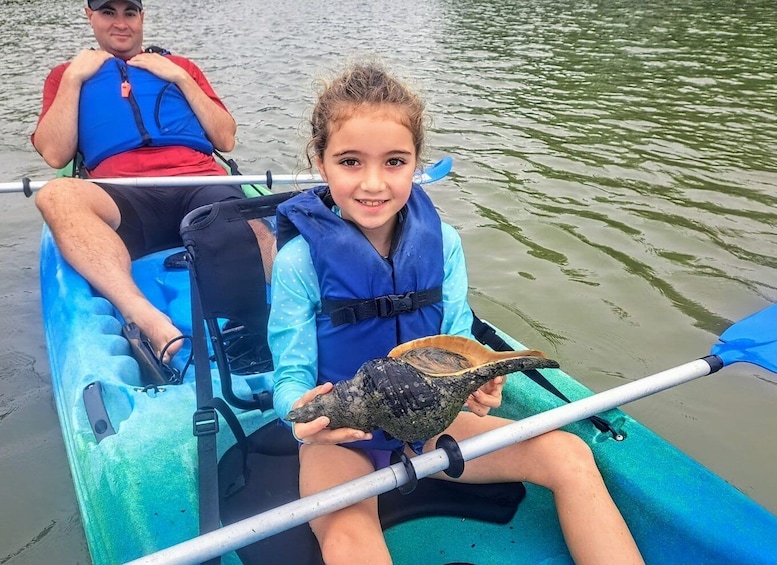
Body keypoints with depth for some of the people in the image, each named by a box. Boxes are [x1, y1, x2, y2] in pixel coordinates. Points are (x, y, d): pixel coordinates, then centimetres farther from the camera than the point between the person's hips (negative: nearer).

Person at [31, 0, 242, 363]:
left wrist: (182, 79, 13)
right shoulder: (68, 74, 28)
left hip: (201, 184, 1)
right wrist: (74, 77, 12)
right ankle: (151, 323, -51)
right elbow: (55, 155, 12)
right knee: (56, 195, -35)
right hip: (125, 198, 0)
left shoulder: (179, 67, 30)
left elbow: (226, 140, 19)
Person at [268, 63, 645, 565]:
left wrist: (476, 382, -25)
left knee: (569, 456, -8)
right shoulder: (301, 258, -16)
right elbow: (291, 374, -13)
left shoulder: (442, 242, -6)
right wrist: (301, 412, -37)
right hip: (338, 437, -3)